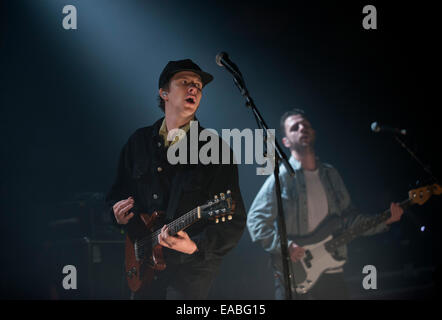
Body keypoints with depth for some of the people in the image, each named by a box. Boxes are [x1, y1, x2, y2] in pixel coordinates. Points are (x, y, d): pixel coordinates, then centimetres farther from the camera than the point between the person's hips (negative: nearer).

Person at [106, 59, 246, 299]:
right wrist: (118, 212, -1)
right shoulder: (139, 142, 8)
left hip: (191, 269, -4)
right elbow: (118, 192, 21)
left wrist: (195, 246, -25)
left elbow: (234, 223, -10)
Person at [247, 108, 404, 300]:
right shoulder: (282, 178, -6)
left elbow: (349, 217, 16)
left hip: (332, 274, 5)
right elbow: (255, 220, -8)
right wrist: (284, 246, -19)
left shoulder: (330, 174, 12)